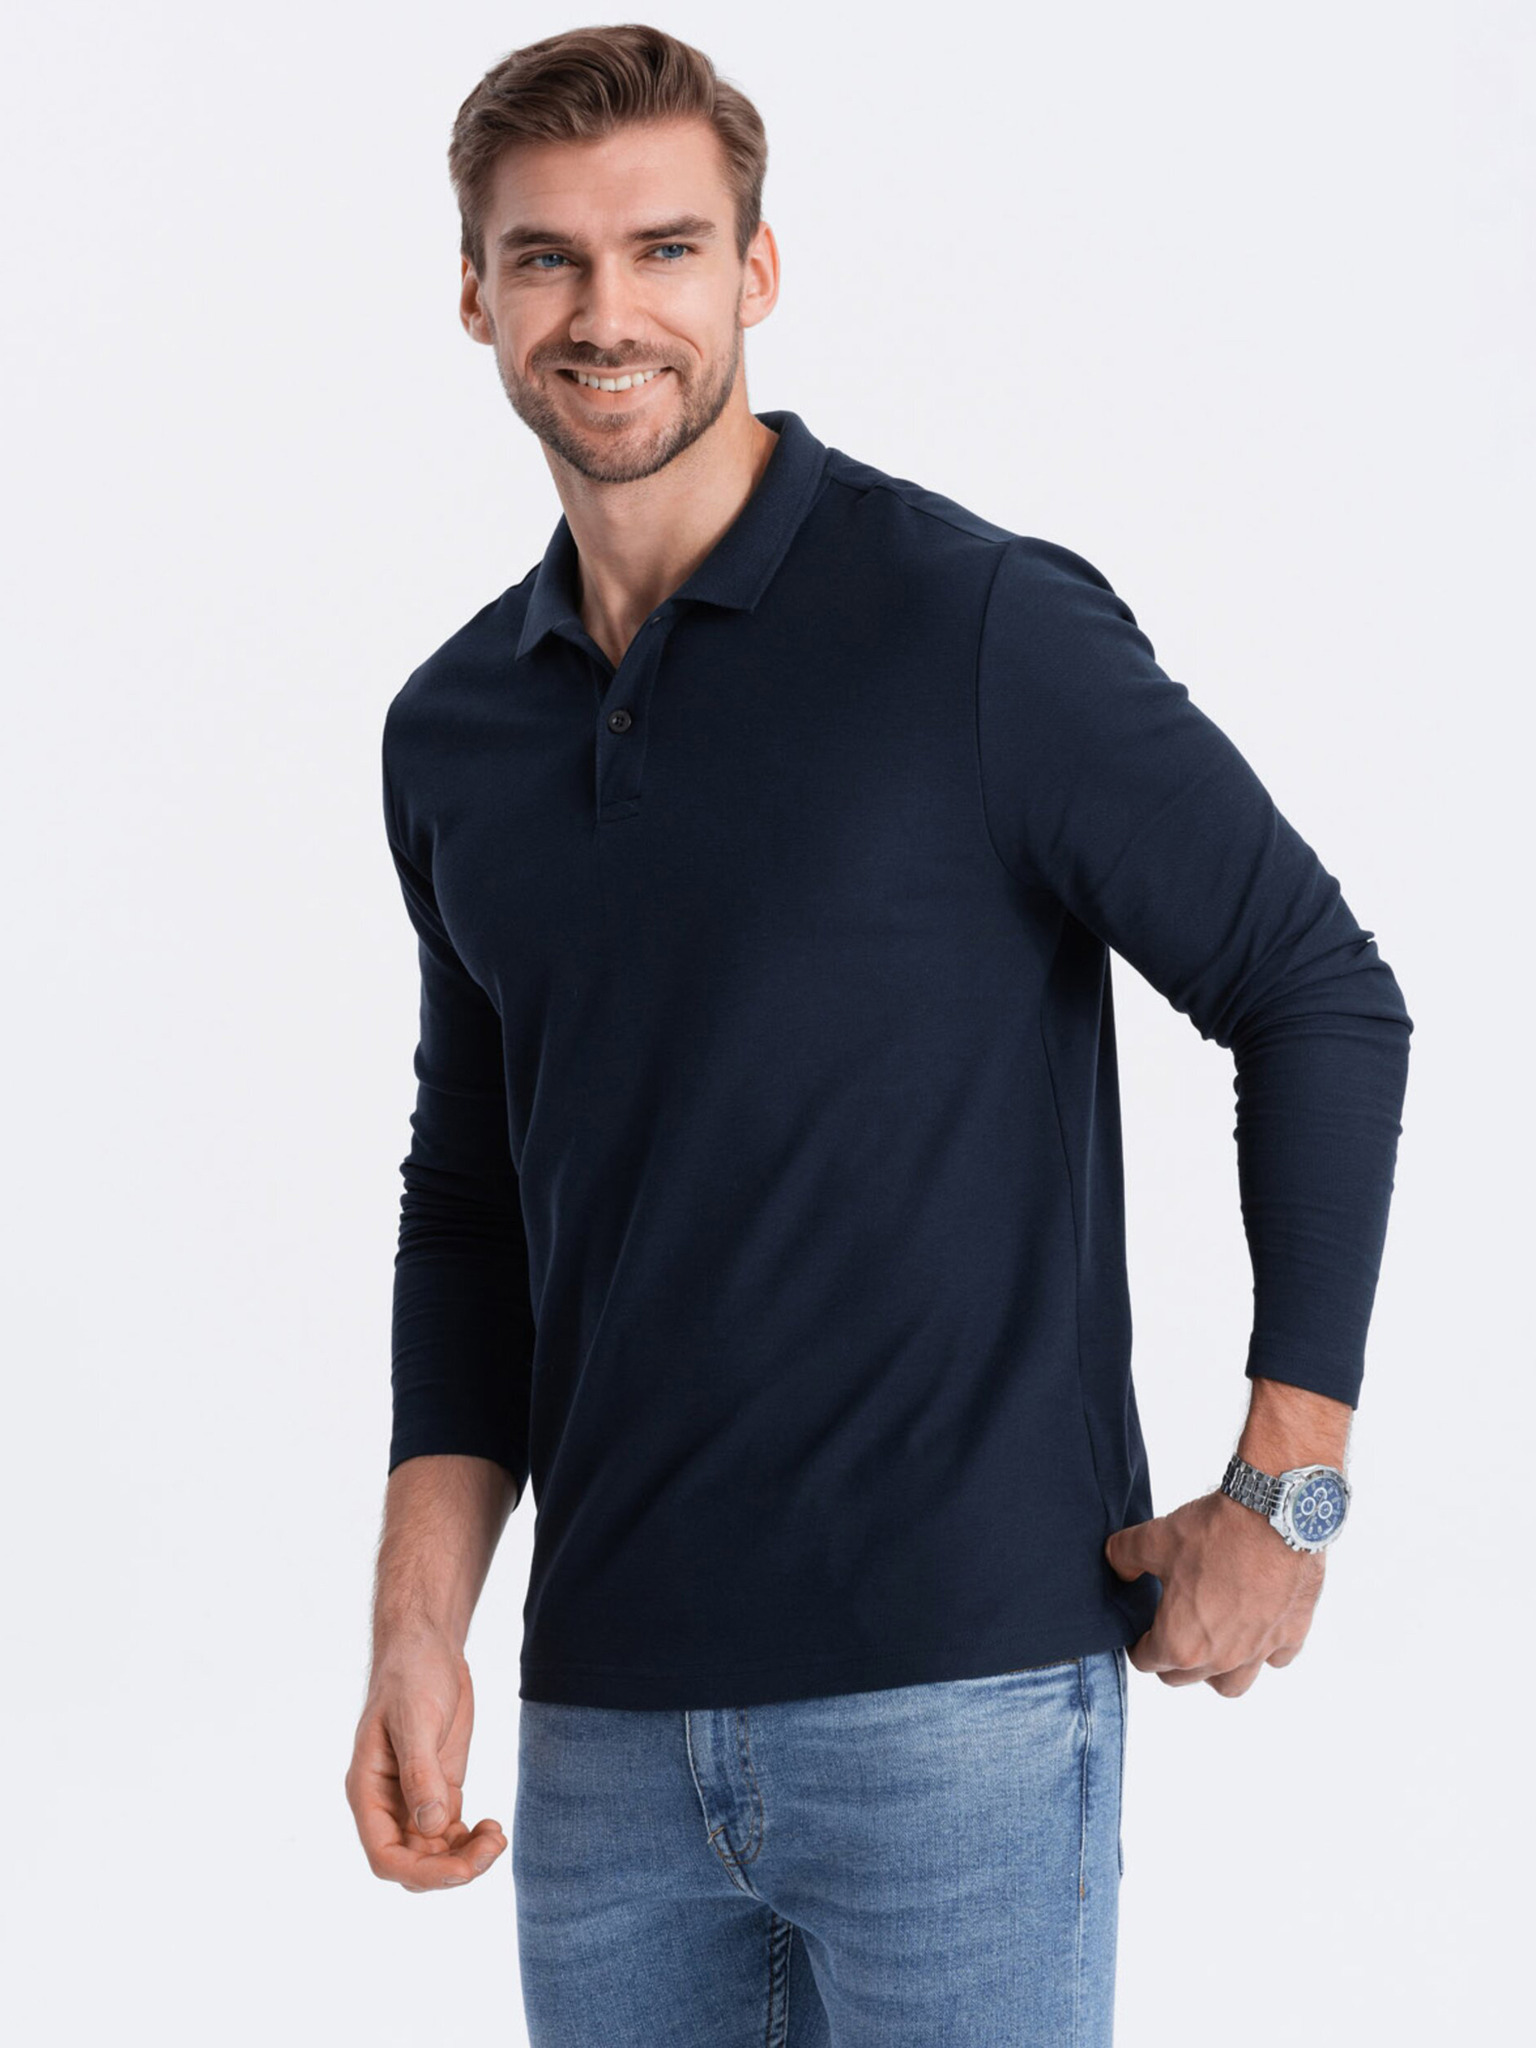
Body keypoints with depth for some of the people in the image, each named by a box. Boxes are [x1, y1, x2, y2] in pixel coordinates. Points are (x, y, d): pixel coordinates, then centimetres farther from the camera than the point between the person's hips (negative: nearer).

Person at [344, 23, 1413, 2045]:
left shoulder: (984, 627, -8)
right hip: (605, 1718, 5)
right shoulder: (453, 730, 9)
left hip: (959, 1690, -5)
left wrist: (1288, 1493, -6)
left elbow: (1325, 1000, -5)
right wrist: (419, 1629, 6)